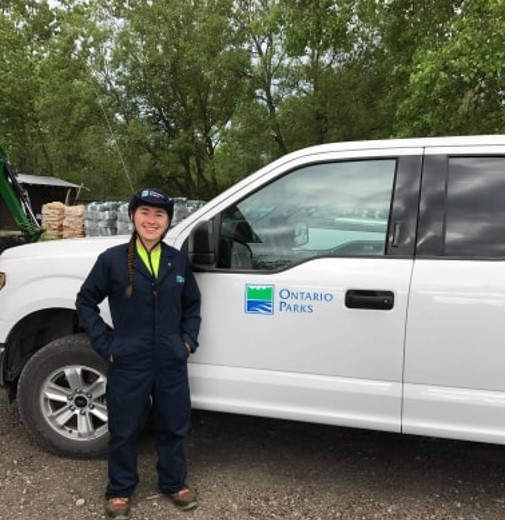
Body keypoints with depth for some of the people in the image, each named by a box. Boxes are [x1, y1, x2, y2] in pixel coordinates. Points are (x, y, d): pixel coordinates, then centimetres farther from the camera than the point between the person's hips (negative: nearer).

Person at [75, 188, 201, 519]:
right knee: (125, 429, 13)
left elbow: (192, 304, 15)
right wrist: (104, 345, -6)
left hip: (172, 362, 3)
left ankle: (174, 483, 38)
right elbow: (86, 302, 0)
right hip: (128, 363, -2)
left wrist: (189, 339, 3)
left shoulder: (178, 261, 3)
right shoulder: (112, 259, -7)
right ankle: (120, 490, 34)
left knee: (173, 425, 17)